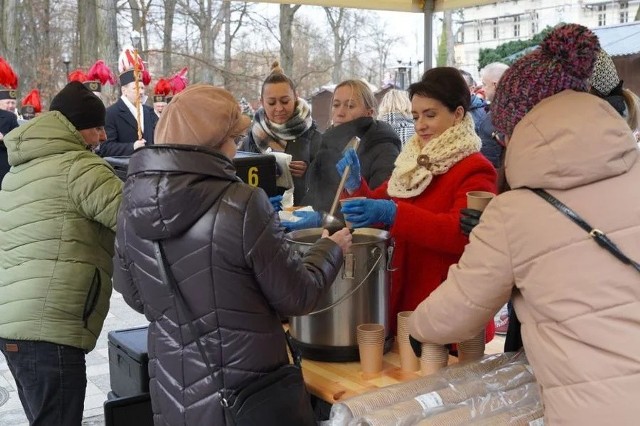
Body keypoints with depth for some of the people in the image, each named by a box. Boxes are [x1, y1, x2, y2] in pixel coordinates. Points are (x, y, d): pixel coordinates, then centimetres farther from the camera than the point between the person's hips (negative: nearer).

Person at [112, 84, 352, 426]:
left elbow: (135, 297, 10)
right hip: (247, 391, -4)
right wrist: (330, 248, 6)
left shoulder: (131, 209, -4)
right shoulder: (242, 205, -21)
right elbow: (296, 297, -11)